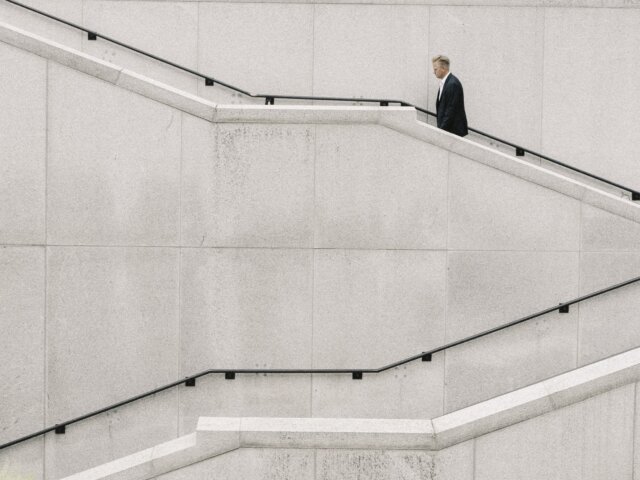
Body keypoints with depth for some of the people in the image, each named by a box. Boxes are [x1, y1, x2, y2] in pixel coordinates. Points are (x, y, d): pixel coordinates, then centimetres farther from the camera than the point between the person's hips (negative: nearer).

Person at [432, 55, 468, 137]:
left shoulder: (453, 84, -18)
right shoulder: (444, 83, 13)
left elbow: (451, 110, -20)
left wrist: (442, 129, -18)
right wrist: (440, 127, 14)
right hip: (445, 128, 9)